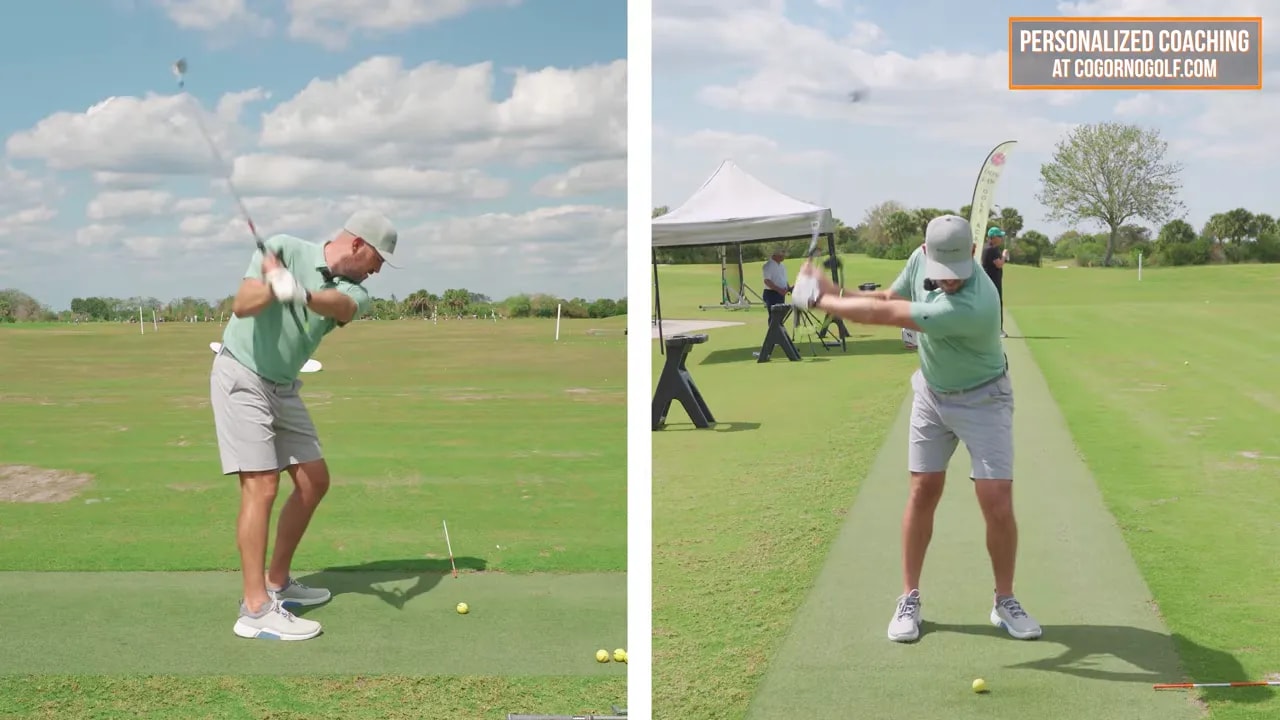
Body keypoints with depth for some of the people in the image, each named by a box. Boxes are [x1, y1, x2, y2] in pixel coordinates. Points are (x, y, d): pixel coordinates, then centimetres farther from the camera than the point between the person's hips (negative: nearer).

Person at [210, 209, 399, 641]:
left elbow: (340, 307, -29)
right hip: (241, 377, -7)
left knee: (314, 481, 8)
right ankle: (256, 609, -15)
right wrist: (274, 287, -45)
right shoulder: (283, 249, -13)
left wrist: (302, 293, -51)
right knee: (261, 485, -15)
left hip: (283, 387, 7)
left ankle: (277, 582, 21)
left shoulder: (354, 290, -3)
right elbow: (242, 305, -25)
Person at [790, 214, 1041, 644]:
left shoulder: (973, 306, -38)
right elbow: (889, 298, 2)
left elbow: (885, 316, -33)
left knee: (998, 505, -8)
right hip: (931, 393, 5)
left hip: (982, 400, -5)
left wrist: (820, 300, -24)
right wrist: (834, 292, -16)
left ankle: (1004, 602, 13)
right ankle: (909, 599, 14)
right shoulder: (921, 257, -16)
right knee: (923, 494, 4)